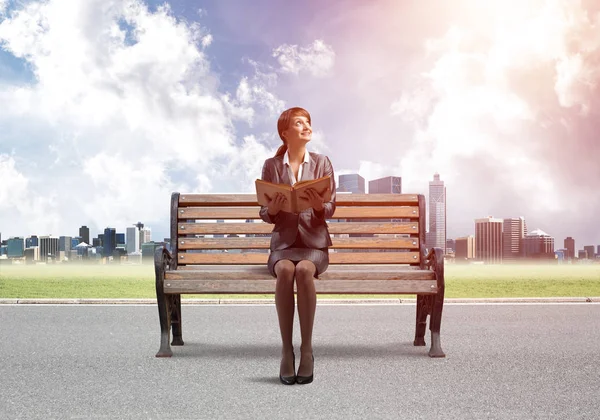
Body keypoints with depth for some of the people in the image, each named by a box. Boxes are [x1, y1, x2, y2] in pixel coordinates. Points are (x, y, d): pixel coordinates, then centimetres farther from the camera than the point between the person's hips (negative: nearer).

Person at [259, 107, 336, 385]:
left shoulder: (322, 163, 8)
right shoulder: (271, 165, 8)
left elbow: (330, 209, 4)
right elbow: (265, 214, 7)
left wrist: (319, 206, -20)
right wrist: (272, 210, -17)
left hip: (314, 242, 0)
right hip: (283, 242, 0)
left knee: (304, 269, -34)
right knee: (285, 270, -34)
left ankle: (307, 349, -29)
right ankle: (286, 350, -29)